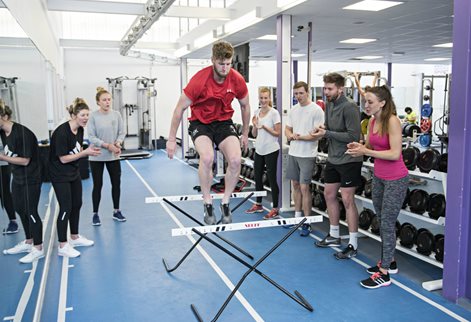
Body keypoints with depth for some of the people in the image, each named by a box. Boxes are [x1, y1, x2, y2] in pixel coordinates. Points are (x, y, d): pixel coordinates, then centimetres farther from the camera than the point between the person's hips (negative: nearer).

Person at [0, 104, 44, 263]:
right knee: (20, 209, 18)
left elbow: (25, 160, -23)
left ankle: (38, 249, 13)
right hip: (17, 177, 9)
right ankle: (28, 243, 35)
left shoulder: (22, 133, -24)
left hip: (30, 179, -9)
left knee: (31, 212, -1)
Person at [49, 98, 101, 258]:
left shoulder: (80, 130, -1)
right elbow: (63, 158, -22)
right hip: (60, 175, -8)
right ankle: (62, 246, 7)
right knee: (65, 208, -4)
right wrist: (85, 153, -24)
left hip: (74, 173, 8)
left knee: (77, 205, 14)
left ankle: (75, 237, 31)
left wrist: (89, 150, -11)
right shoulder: (62, 132, -25)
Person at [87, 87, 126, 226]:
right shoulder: (93, 116, -11)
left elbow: (121, 132, 1)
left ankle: (116, 211, 25)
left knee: (116, 183, 9)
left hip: (114, 156, 3)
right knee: (97, 185, 4)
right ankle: (95, 214, 18)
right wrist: (108, 146, -22)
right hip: (97, 157, -3)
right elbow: (91, 137, -13)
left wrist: (118, 143, -18)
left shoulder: (116, 115, -2)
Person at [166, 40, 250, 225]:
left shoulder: (237, 80, -11)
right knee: (207, 157, -31)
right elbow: (180, 108, -12)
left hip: (224, 122, 3)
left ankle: (225, 202, 2)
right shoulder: (199, 80, -21)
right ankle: (207, 203, -11)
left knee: (235, 160, -20)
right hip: (200, 122, -3)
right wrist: (171, 139, -9)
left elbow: (245, 106, 8)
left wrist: (245, 134, 13)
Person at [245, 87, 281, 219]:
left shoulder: (274, 113, -10)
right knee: (258, 177, 14)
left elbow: (277, 133, -10)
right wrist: (255, 125, -7)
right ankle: (258, 205, 29)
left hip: (271, 150, -6)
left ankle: (275, 209, 7)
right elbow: (254, 134, 11)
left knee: (272, 179, -1)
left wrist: (264, 127, -20)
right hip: (259, 150, 6)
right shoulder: (256, 112, 8)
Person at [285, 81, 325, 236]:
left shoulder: (316, 110, -11)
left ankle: (307, 222, 3)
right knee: (295, 185, 13)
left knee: (304, 187, -6)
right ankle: (297, 216, 26)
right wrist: (290, 135, -9)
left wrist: (299, 137, -20)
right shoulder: (293, 110, 10)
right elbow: (287, 129, 14)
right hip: (293, 153, 7)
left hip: (307, 155, -7)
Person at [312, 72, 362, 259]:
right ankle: (334, 236, 31)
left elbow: (353, 136, -24)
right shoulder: (329, 104, 8)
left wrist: (327, 133, -22)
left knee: (347, 200, -5)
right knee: (329, 195, 15)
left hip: (348, 160, -9)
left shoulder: (349, 107, -19)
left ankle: (353, 244, 6)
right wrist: (321, 130, -4)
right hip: (333, 158, 9)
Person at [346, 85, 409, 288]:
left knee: (387, 224, -3)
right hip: (378, 177, 8)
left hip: (395, 179, -8)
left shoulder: (392, 122, -19)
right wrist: (359, 147, -9)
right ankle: (389, 262, 32)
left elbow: (395, 154, -23)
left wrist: (366, 152, -25)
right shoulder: (372, 121, 5)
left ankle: (384, 274, 5)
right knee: (382, 222, 16)